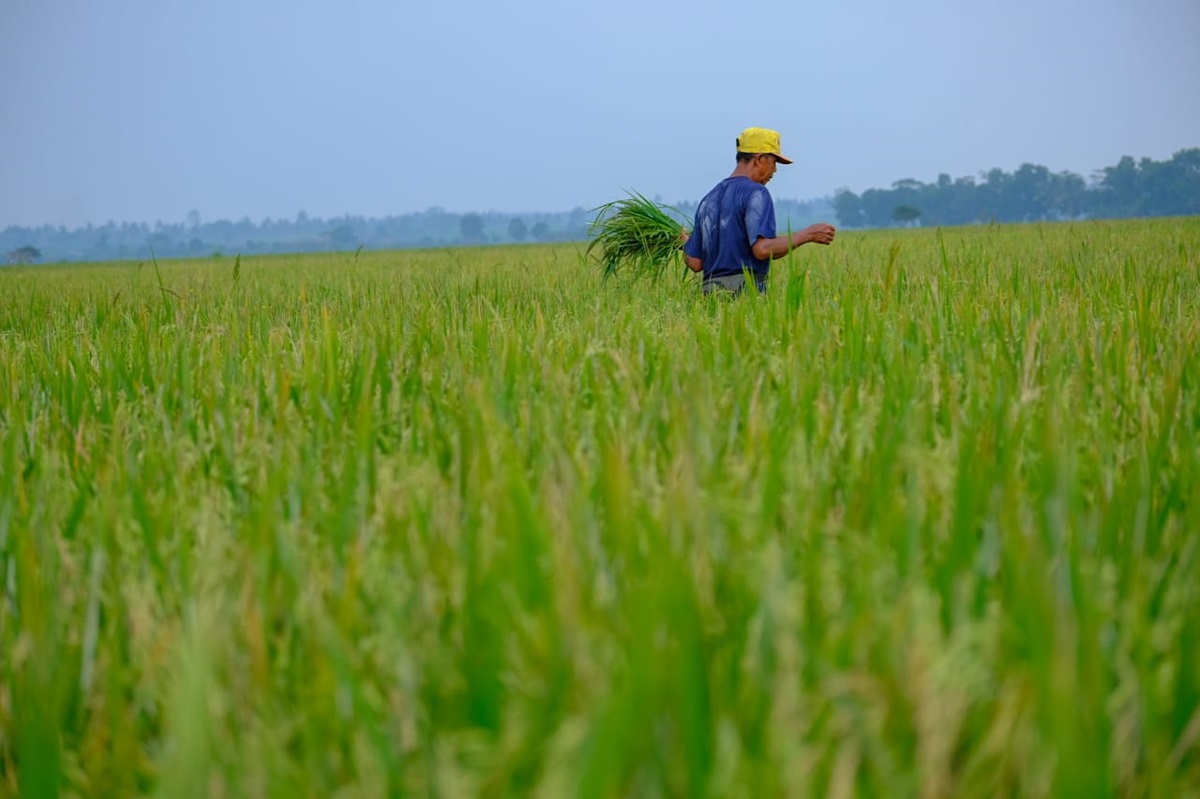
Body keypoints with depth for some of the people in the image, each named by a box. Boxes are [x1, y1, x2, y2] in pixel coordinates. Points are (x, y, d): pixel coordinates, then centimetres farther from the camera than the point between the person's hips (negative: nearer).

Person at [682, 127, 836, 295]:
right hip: (743, 289, -7)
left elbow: (694, 263, 14)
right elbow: (762, 249, -18)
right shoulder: (755, 193, -5)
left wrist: (686, 243, 37)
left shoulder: (709, 198, 17)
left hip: (709, 289, 7)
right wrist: (808, 235, -9)